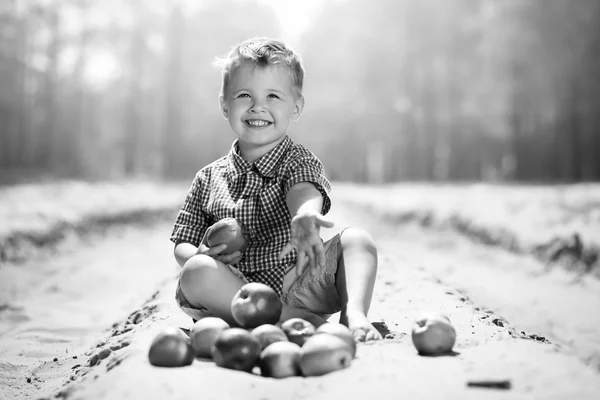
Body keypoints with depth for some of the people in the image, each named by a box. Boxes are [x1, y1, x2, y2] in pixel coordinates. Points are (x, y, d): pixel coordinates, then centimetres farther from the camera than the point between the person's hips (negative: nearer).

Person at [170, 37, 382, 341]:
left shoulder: (299, 161, 1)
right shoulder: (209, 179, 10)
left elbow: (305, 192, -24)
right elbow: (182, 244, 12)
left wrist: (305, 217, -50)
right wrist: (200, 255, -14)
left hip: (298, 286, -1)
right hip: (237, 292, 1)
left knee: (356, 239, -17)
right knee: (197, 272, -29)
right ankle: (306, 320, -30)